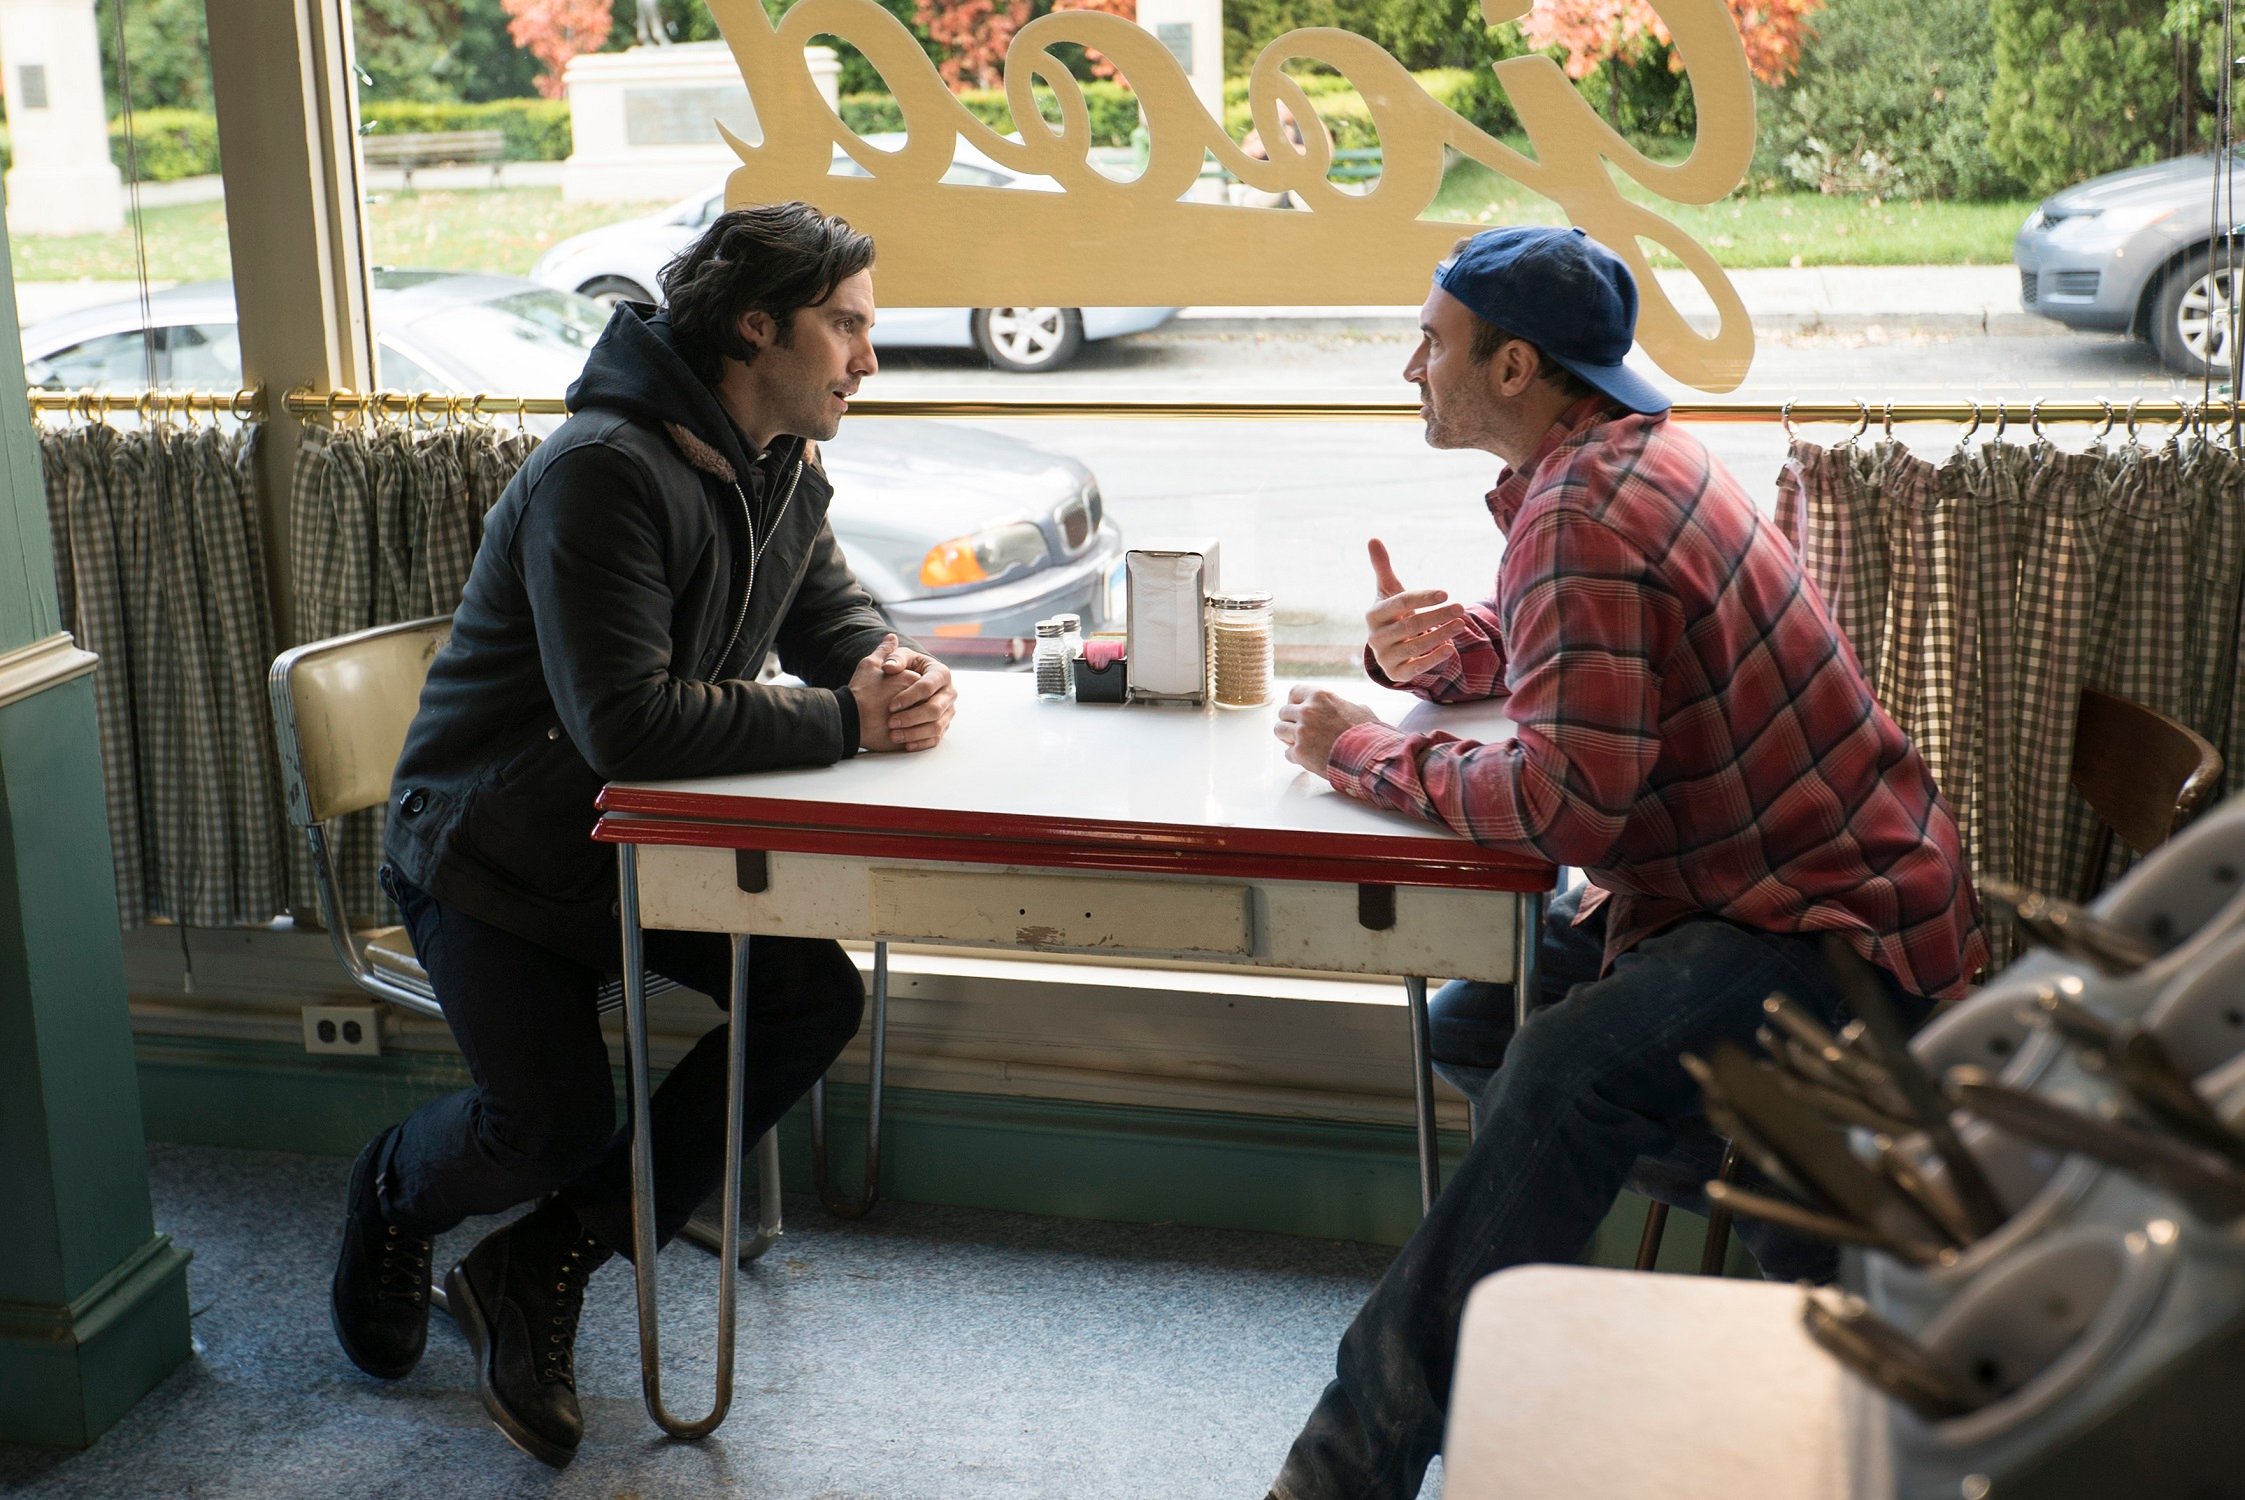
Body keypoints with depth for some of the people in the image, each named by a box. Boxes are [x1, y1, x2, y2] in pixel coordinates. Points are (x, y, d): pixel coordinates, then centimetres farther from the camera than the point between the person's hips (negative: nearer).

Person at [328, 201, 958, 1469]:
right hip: (494, 851, -7)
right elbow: (628, 721, -35)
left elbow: (835, 615, 10)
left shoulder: (785, 472, 1)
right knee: (560, 1123, -18)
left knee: (817, 999, -12)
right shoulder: (604, 472, -28)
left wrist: (896, 672, -16)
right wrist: (843, 721, -32)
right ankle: (394, 1198, 22)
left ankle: (540, 1270, 0)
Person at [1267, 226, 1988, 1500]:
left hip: (1831, 933, -11)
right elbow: (1558, 655, 25)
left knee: (1567, 1070, -32)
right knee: (1474, 1017, 9)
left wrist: (1370, 756, -17)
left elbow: (1566, 804, -31)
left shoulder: (1589, 515, -22)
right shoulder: (1627, 455, 10)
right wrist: (1437, 645, 3)